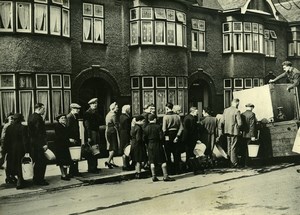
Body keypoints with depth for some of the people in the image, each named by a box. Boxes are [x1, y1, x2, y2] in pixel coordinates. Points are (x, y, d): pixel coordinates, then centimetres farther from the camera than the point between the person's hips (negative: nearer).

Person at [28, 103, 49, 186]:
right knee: (42, 162, -4)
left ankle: (36, 179, 25)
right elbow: (40, 132, -22)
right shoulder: (38, 117, -17)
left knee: (37, 162, 17)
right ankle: (40, 180, 0)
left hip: (33, 143, 10)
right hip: (39, 144, -10)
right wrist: (44, 144, -21)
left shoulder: (31, 116, 13)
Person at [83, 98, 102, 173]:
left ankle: (94, 167, 23)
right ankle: (91, 168, -1)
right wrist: (89, 137, -19)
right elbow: (87, 125, -15)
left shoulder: (96, 112, 15)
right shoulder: (87, 113, -10)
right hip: (91, 133, -9)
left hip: (96, 132, 9)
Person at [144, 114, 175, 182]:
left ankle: (153, 176, 8)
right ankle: (165, 176, 0)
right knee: (163, 161, 1)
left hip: (150, 146, 3)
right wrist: (161, 142, 6)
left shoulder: (146, 128, 0)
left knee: (152, 162, 7)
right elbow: (161, 137, -12)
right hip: (158, 145, -3)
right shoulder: (158, 127, -10)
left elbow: (144, 138, 2)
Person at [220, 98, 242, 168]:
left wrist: (221, 130, 15)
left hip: (227, 131, 6)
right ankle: (234, 163, 4)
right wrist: (238, 128, 4)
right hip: (234, 132, -6)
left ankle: (228, 162, 22)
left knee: (229, 147, 15)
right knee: (234, 148, 0)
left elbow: (222, 122, 6)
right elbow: (240, 123, -16)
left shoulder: (225, 110, 4)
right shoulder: (237, 111, -13)